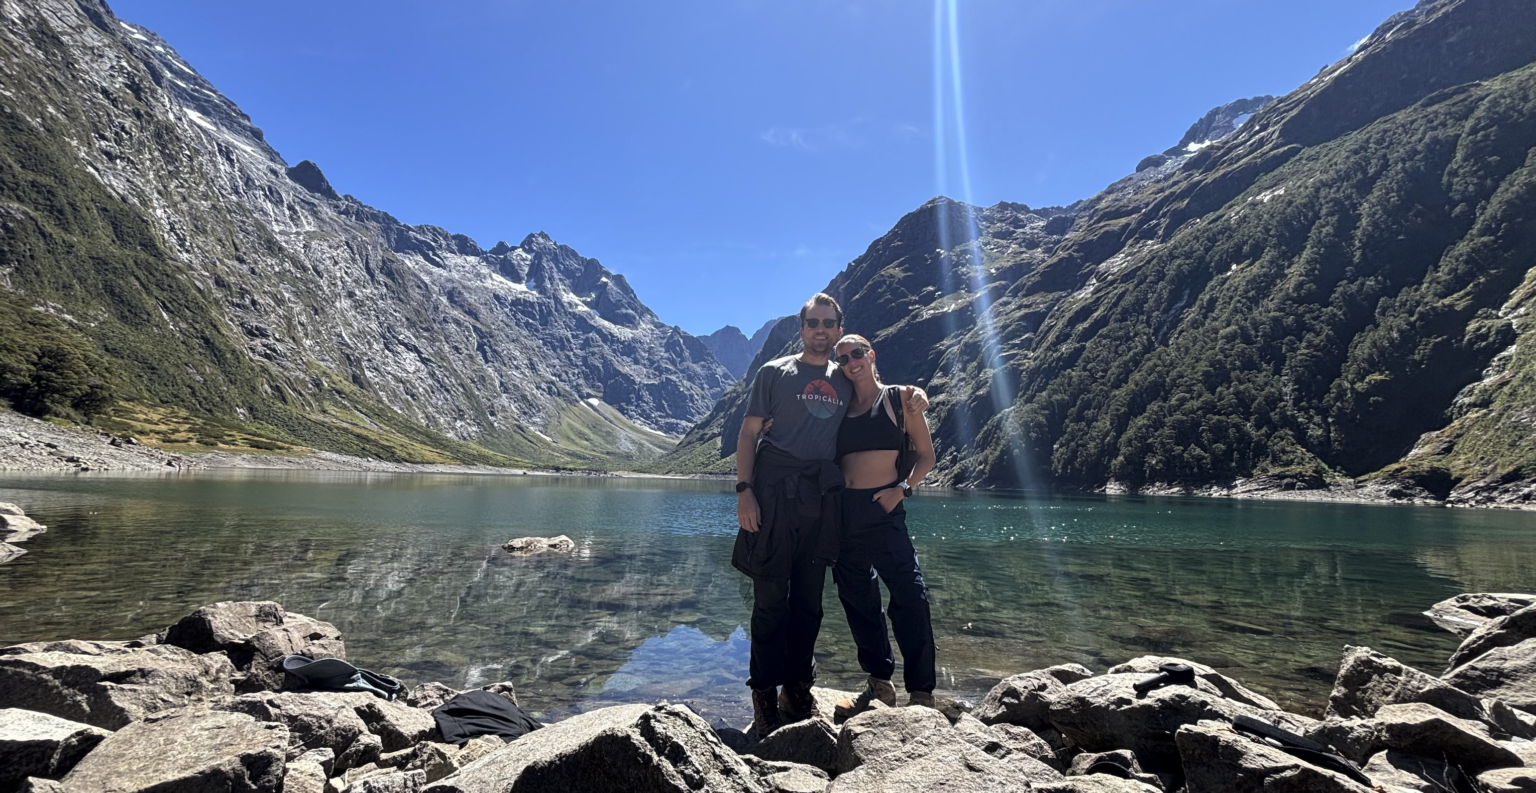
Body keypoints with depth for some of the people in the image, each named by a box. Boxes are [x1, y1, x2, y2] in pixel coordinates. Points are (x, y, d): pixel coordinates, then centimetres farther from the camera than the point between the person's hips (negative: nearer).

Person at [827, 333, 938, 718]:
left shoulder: (900, 399, 5)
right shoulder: (841, 408, 15)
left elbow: (926, 456, 4)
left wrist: (903, 489, -11)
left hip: (883, 510, -5)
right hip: (843, 511, 5)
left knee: (909, 596, -12)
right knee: (858, 599, 9)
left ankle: (921, 692, -1)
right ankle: (880, 684, 23)